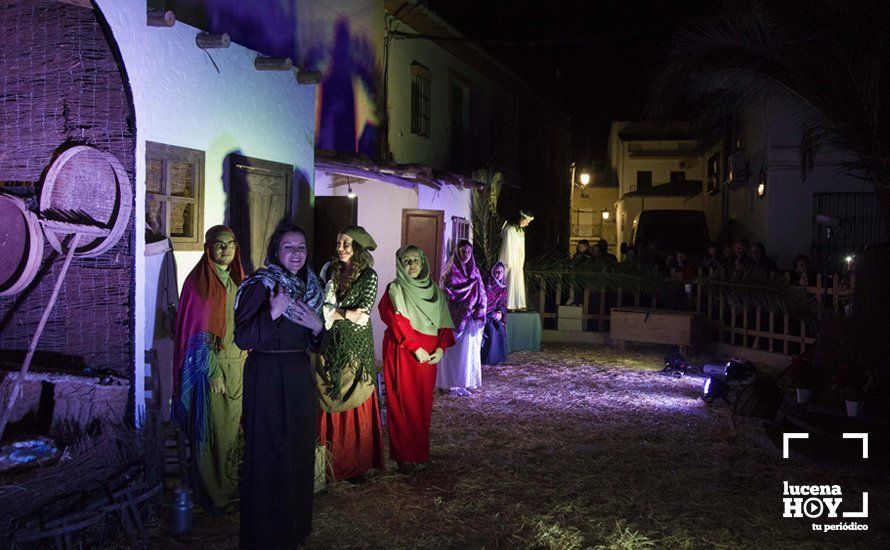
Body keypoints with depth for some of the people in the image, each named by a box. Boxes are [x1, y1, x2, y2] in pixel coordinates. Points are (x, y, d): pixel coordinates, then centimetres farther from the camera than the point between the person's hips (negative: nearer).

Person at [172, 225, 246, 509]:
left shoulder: (235, 280, 10)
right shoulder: (199, 281, -11)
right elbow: (198, 331, -14)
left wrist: (245, 362, 12)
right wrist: (213, 372, -17)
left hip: (238, 363, 7)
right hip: (211, 362, -7)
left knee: (231, 425, 13)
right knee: (211, 427, 1)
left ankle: (225, 479, 27)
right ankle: (213, 489, 13)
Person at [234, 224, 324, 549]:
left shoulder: (308, 287, 10)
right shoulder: (260, 285, -10)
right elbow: (242, 338, -16)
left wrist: (317, 326, -7)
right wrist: (273, 313, -28)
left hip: (300, 377, 7)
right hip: (268, 378, -7)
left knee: (300, 451, 12)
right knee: (268, 453, -2)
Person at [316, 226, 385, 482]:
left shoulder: (369, 276, -5)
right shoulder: (332, 271, 9)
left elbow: (361, 316, -13)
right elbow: (320, 305, 3)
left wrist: (333, 312, -10)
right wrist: (346, 313, -9)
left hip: (356, 348, -4)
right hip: (331, 346, 4)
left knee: (355, 405, 2)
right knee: (329, 402, 5)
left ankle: (356, 463, 12)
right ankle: (330, 460, 15)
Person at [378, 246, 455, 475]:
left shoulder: (434, 291, 12)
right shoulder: (395, 290, -2)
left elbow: (445, 322, 10)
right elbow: (398, 322, -13)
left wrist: (441, 348, -5)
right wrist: (416, 348, -18)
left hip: (428, 356, 5)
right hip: (402, 353, -4)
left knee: (423, 404, 7)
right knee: (404, 404, -3)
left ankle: (420, 454, 16)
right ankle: (406, 457, 3)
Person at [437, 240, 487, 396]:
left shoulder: (474, 271, 12)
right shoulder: (451, 271, -4)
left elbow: (482, 295, 9)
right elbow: (448, 294, -12)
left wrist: (479, 313, -5)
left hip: (471, 318, 5)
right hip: (455, 317, -5)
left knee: (469, 349, 6)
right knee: (455, 350, -3)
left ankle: (464, 381, 13)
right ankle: (453, 384, 1)